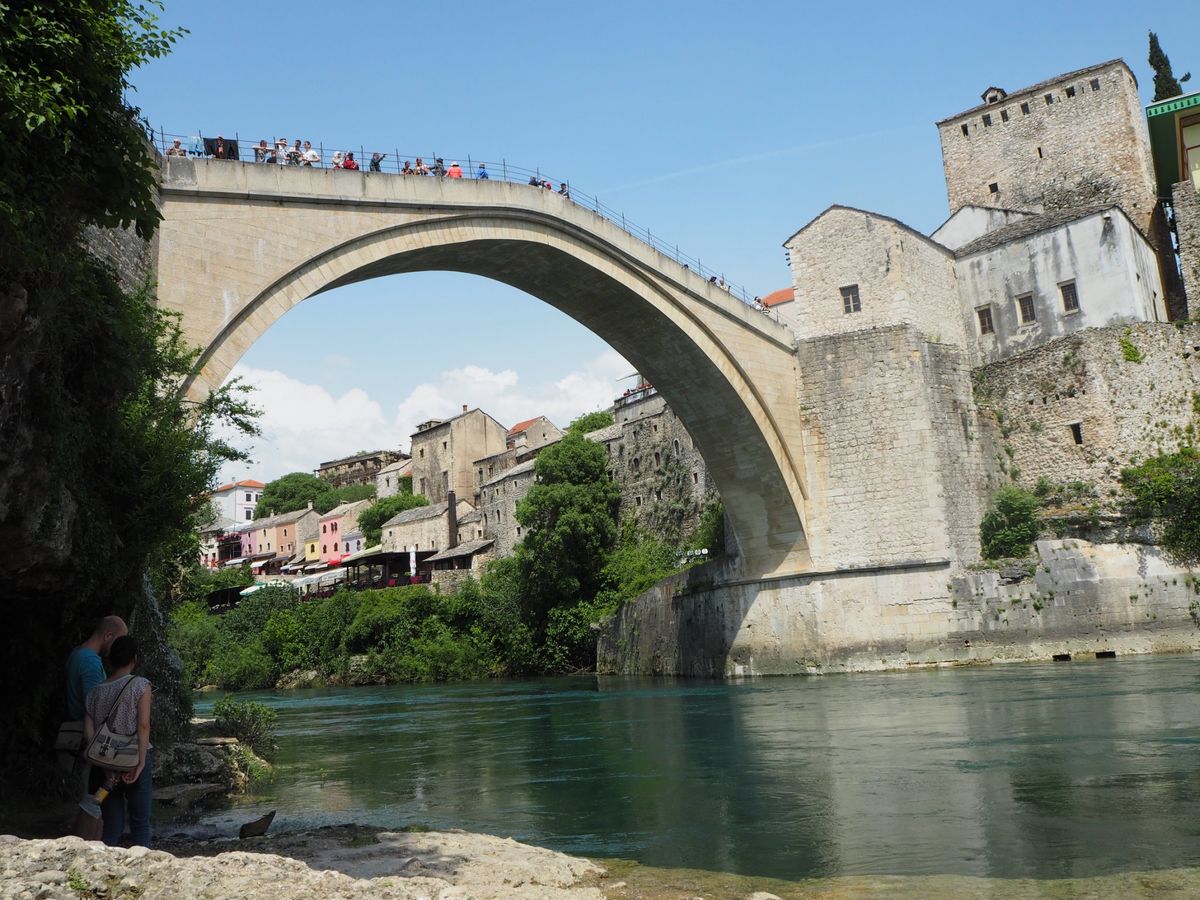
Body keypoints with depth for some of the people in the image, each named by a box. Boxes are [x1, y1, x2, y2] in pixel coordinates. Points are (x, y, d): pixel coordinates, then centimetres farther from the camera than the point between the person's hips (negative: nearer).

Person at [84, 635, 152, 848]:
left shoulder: (96, 691, 6)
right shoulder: (140, 686, -6)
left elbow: (88, 732, -2)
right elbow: (143, 725, -14)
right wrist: (141, 763, -14)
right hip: (133, 761, -4)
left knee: (112, 827, 12)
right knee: (140, 824, 5)